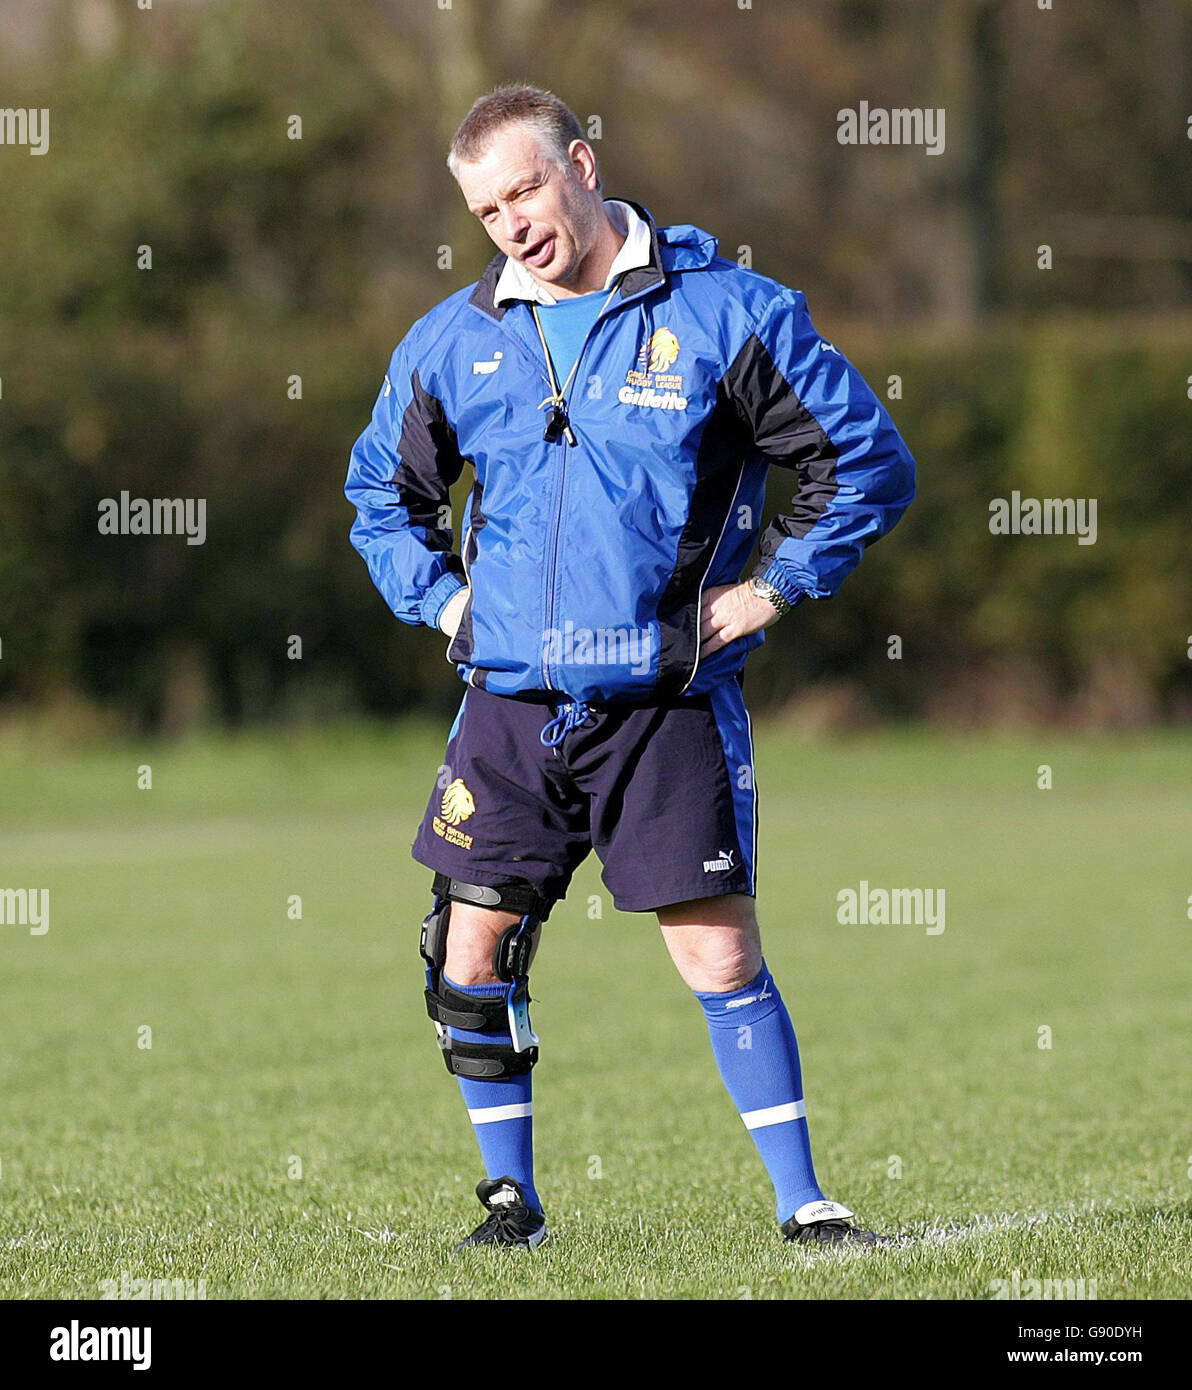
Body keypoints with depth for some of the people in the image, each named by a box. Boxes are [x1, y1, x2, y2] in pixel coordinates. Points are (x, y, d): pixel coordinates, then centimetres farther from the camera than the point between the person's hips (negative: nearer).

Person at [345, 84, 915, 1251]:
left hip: (669, 705, -4)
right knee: (471, 954, 1)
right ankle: (510, 1192, 16)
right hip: (509, 705, 4)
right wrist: (441, 599, 10)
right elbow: (381, 490, 24)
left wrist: (770, 588, -3)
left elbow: (867, 461, 0)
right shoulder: (452, 344, 8)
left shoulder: (724, 314, -4)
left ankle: (801, 1199, 1)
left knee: (718, 951, -6)